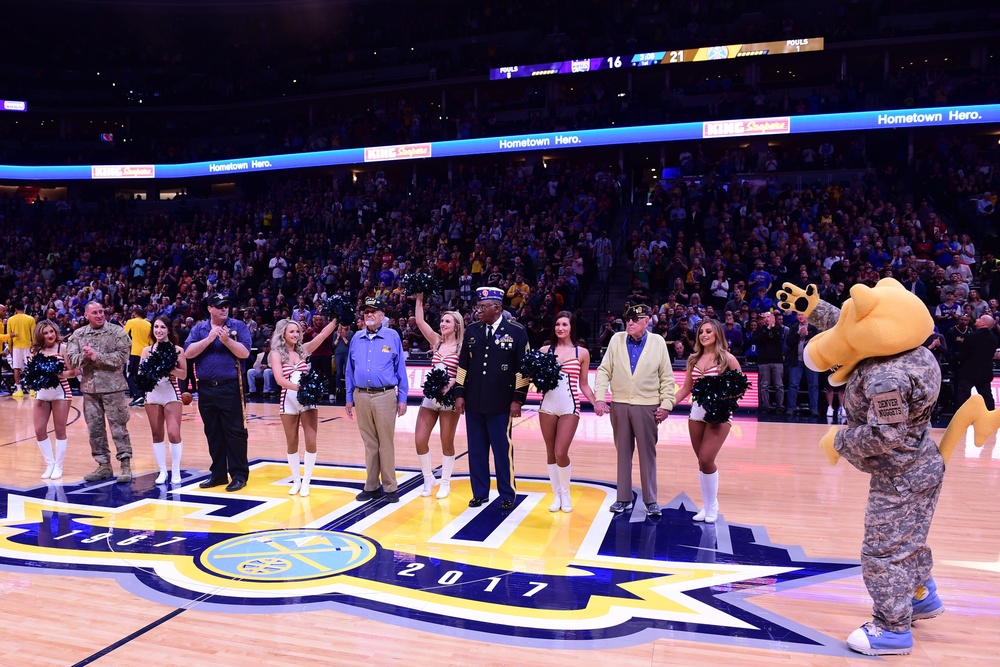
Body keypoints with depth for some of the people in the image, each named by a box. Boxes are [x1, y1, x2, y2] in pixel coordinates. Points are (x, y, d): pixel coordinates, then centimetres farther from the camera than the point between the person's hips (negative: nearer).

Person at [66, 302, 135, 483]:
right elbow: (72, 358, 2)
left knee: (118, 426, -2)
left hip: (112, 387, -4)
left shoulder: (117, 332, -3)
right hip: (89, 388, 5)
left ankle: (125, 465, 3)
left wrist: (96, 356, -17)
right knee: (94, 428, 9)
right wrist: (84, 356, -18)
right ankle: (104, 465, 20)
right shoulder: (78, 334, 9)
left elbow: (121, 357, -12)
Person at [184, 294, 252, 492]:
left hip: (230, 388, -4)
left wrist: (226, 340, -20)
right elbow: (188, 353, -4)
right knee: (213, 433, 11)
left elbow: (244, 352, -10)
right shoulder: (199, 328, 9)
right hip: (206, 388, 4)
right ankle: (218, 473, 22)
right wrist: (209, 338, -14)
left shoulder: (238, 326, 0)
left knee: (235, 432, -2)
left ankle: (239, 474, 5)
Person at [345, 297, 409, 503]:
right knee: (369, 443, 11)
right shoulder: (356, 338, 9)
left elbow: (401, 369, 0)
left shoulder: (392, 337, 0)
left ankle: (389, 488, 10)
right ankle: (372, 486, 21)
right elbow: (350, 370, 13)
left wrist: (402, 399, -2)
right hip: (361, 396, 4)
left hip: (385, 396, -3)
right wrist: (349, 399, 11)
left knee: (386, 443, 1)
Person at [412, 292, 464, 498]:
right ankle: (428, 479, 21)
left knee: (447, 443, 6)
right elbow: (420, 321, 2)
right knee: (420, 440, 1)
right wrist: (419, 299, -2)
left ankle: (445, 484, 21)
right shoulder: (436, 341, 9)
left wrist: (450, 385, -23)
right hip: (430, 396, 5)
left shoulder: (462, 347, -5)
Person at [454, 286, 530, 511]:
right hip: (473, 403, 4)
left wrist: (518, 399, -8)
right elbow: (463, 364, 12)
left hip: (501, 404, -4)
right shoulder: (471, 331, 9)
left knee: (503, 451, 3)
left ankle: (507, 495, 17)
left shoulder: (516, 332, -3)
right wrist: (460, 394, 7)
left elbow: (522, 368, -4)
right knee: (476, 450, 10)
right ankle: (480, 493, 23)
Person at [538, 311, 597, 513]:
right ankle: (556, 495, 22)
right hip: (547, 405, 2)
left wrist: (596, 403, -4)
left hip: (569, 407, -2)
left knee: (561, 453, -8)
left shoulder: (582, 353, 4)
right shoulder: (545, 350, 6)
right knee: (550, 453, 7)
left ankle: (566, 494, 15)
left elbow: (584, 385, 8)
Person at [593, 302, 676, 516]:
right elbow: (604, 371, 3)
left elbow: (667, 378, 2)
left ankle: (650, 500, 16)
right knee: (623, 453, 10)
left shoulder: (658, 342, 0)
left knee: (648, 454, 5)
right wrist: (599, 398, -6)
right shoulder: (616, 340, 4)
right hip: (619, 405, 2)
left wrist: (666, 405, -3)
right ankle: (624, 498, 20)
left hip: (647, 406, -2)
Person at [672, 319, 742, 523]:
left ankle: (713, 506, 9)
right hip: (696, 412, 5)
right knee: (702, 461, 8)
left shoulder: (727, 358, -3)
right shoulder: (693, 359, 9)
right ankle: (706, 506, 21)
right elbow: (686, 388, 12)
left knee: (706, 460, -11)